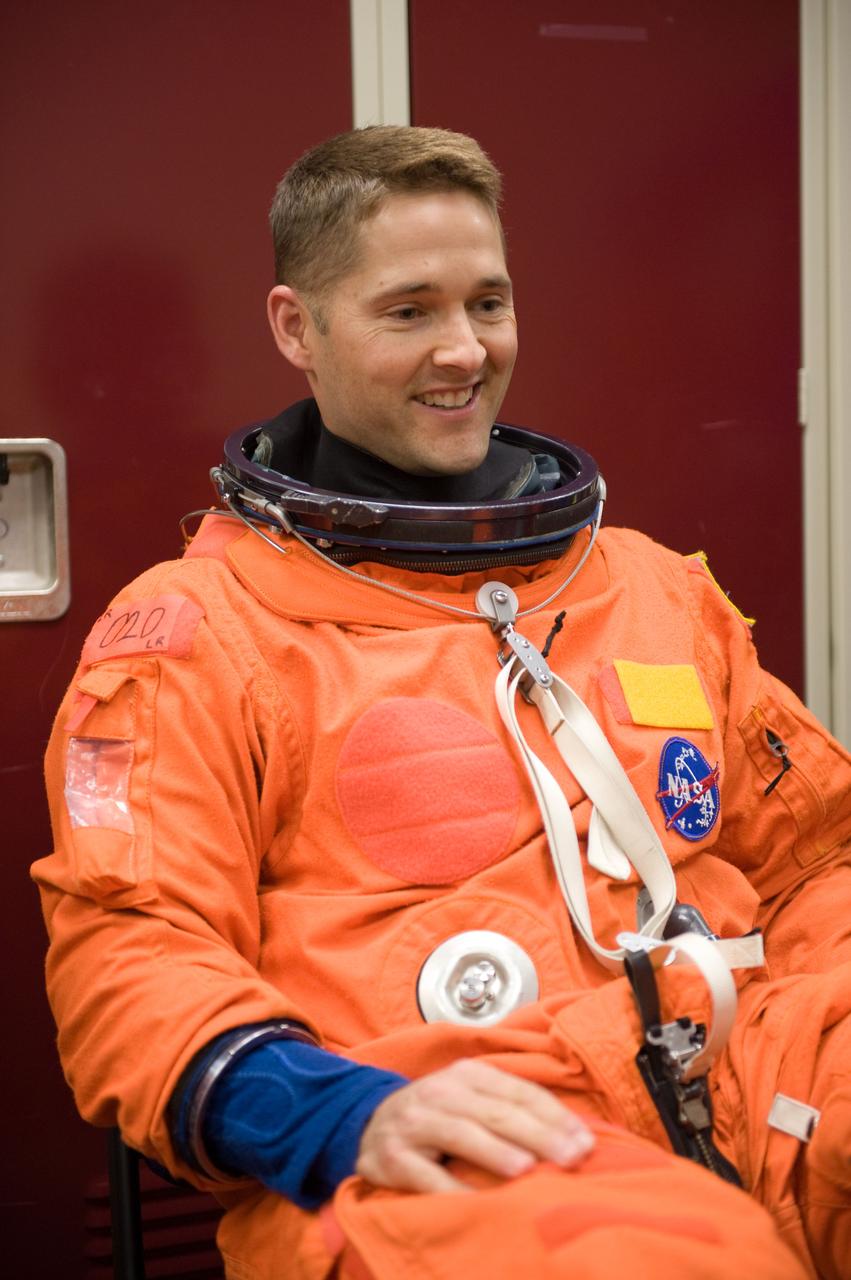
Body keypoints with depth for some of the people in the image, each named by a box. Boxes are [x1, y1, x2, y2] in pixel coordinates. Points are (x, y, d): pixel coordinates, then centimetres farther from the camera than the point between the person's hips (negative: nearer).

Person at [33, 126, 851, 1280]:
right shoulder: (188, 628, 8)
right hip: (447, 1174, -4)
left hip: (747, 1103, 5)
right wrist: (347, 1116, -20)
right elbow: (128, 955, -1)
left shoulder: (659, 587, 24)